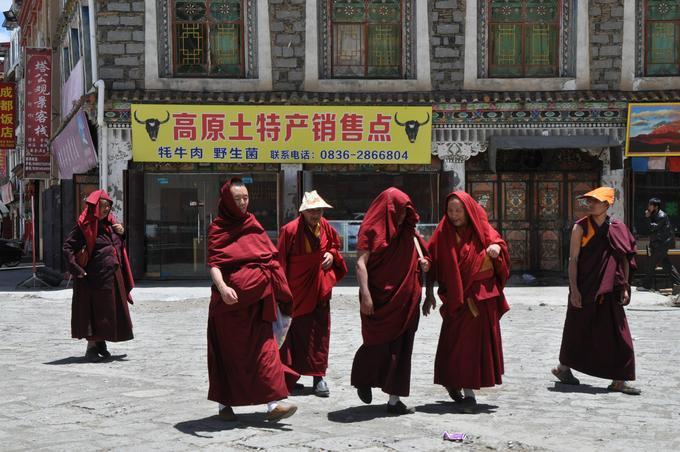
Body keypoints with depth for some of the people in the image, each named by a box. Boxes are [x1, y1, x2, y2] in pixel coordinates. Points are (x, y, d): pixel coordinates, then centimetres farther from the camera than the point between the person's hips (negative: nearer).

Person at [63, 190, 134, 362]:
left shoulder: (110, 223, 12)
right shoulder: (84, 226, -10)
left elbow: (119, 245, 25)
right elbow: (67, 247, -13)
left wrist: (122, 232, 4)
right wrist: (76, 269, -20)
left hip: (113, 275, 7)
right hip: (95, 276, -7)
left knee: (111, 311, 13)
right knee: (94, 311, -1)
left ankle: (101, 343, 28)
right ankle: (92, 347, 8)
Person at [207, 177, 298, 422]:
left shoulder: (252, 223, 15)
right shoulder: (218, 229, -3)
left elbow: (270, 256, 19)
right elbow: (213, 263, -15)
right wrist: (222, 287, -33)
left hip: (256, 300, 5)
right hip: (232, 301, -5)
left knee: (263, 347, -2)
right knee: (230, 351, 3)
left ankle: (273, 404, -5)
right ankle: (224, 404, 17)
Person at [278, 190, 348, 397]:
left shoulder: (326, 227, 2)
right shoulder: (290, 230, -14)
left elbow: (335, 245, 21)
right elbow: (281, 260, -11)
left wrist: (332, 255, -1)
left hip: (319, 289, 4)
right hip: (296, 290, -4)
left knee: (320, 332, 3)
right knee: (296, 332, 3)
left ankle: (319, 377, 10)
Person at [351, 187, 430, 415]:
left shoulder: (407, 231, 13)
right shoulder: (371, 229, -6)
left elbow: (418, 255, 25)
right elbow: (361, 263, -12)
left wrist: (423, 262, 0)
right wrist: (365, 294, -21)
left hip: (404, 300, 5)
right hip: (379, 298, -5)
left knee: (400, 347, 3)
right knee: (378, 345, 1)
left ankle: (394, 399, 8)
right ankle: (363, 380, 30)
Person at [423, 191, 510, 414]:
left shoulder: (481, 229, 4)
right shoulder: (443, 233, 1)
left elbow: (497, 242, -8)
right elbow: (432, 264, 0)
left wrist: (495, 248, -32)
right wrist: (429, 294, -4)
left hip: (482, 297, 2)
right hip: (456, 297, -1)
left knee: (480, 341, 3)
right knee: (459, 343, -4)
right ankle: (467, 393, 8)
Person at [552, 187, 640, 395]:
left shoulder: (617, 228, 4)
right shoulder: (581, 227, -5)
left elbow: (624, 259, 8)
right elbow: (573, 259, -7)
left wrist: (624, 287, 3)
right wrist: (574, 289, -13)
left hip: (609, 291, 3)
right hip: (585, 290, -3)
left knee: (617, 333, -1)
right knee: (578, 329, 9)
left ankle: (619, 380, 4)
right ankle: (563, 368, 30)